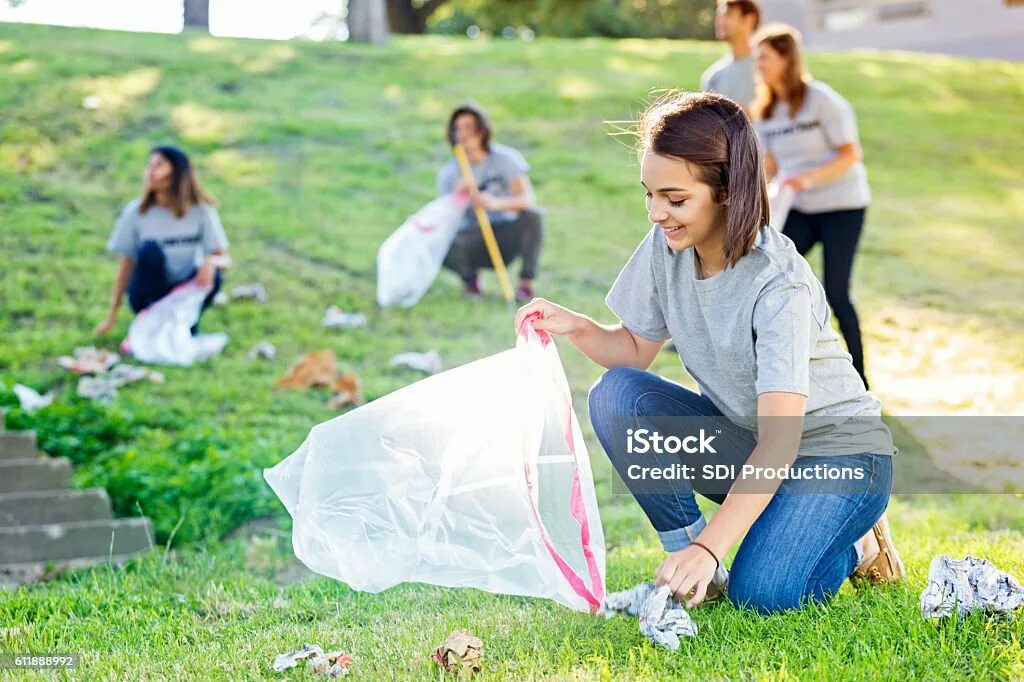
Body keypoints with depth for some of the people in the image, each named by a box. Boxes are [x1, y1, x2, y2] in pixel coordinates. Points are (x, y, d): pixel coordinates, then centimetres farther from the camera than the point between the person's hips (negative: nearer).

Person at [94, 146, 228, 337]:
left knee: (212, 275, -31)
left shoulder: (202, 211, -9)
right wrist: (111, 318, -5)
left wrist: (211, 262, -35)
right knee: (150, 249, -28)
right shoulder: (136, 211, -10)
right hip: (147, 297, 0)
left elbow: (223, 258, -9)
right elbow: (126, 265, -5)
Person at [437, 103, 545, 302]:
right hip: (473, 240, 1)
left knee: (533, 216, -31)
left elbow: (528, 199, -23)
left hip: (506, 234, -1)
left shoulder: (505, 158, -10)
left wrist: (496, 203, -43)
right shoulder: (448, 173, -4)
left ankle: (526, 284, -15)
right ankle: (470, 279, 3)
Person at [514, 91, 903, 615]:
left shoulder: (779, 287, -29)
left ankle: (854, 544, 5)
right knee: (616, 395, -17)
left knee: (760, 593, -27)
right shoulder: (665, 249, -10)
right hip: (742, 440, 6)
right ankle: (685, 546, -6)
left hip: (836, 451, -6)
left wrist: (709, 548, -42)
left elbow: (780, 442, -34)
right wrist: (575, 327, -18)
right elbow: (635, 349, 4)